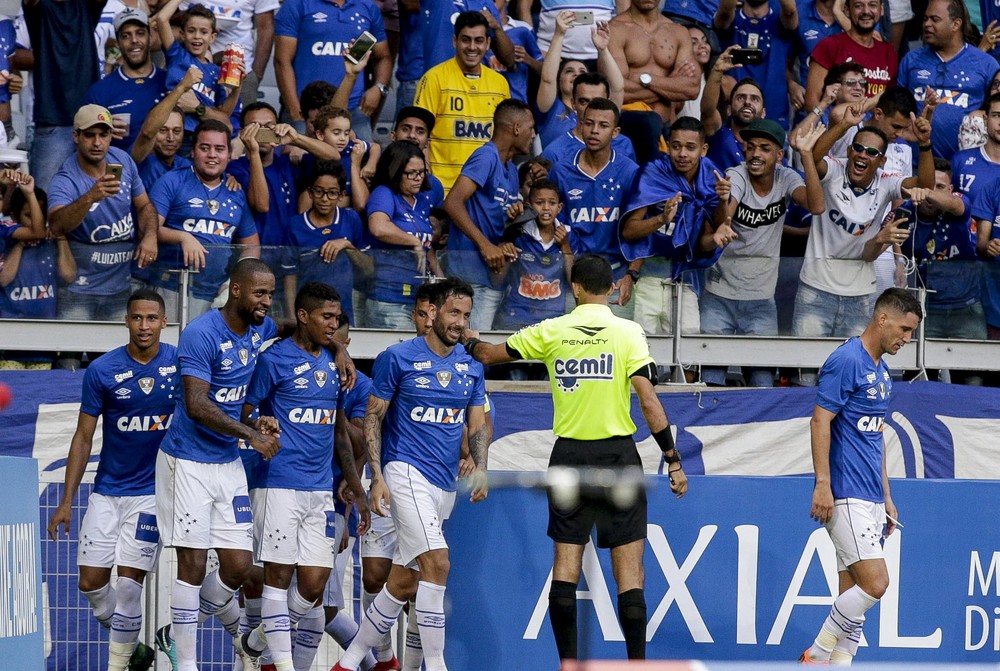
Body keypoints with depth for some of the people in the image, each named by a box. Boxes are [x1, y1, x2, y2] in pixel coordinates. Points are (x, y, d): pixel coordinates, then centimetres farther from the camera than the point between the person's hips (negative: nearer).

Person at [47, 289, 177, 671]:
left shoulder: (181, 364, -4)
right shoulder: (102, 371, -5)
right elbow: (84, 437, 1)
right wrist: (67, 502, -2)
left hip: (153, 491, -2)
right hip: (106, 492, 2)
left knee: (128, 581, -9)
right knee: (91, 583, 0)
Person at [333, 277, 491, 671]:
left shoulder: (472, 366, 10)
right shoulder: (398, 358, -5)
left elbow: (478, 424, 14)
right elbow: (373, 417, -2)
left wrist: (480, 468, -5)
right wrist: (377, 476, -11)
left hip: (445, 485, 6)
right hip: (406, 472, -6)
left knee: (403, 582, 9)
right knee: (437, 562, -21)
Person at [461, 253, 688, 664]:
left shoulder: (552, 332, 1)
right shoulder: (627, 333, -5)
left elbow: (489, 355, 13)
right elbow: (648, 399, -11)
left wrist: (470, 342, 36)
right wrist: (674, 461, -7)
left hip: (568, 456, 2)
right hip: (618, 454, -2)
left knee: (566, 564, 6)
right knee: (628, 566, 0)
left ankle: (568, 661, 4)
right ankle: (637, 662, -4)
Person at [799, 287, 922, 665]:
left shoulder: (881, 371, 18)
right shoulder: (846, 361, -10)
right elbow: (820, 422, -15)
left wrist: (886, 497, 23)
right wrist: (822, 484, -20)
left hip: (870, 499, 9)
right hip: (845, 498, -9)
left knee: (853, 592, 5)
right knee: (875, 583, -15)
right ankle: (817, 657, -5)